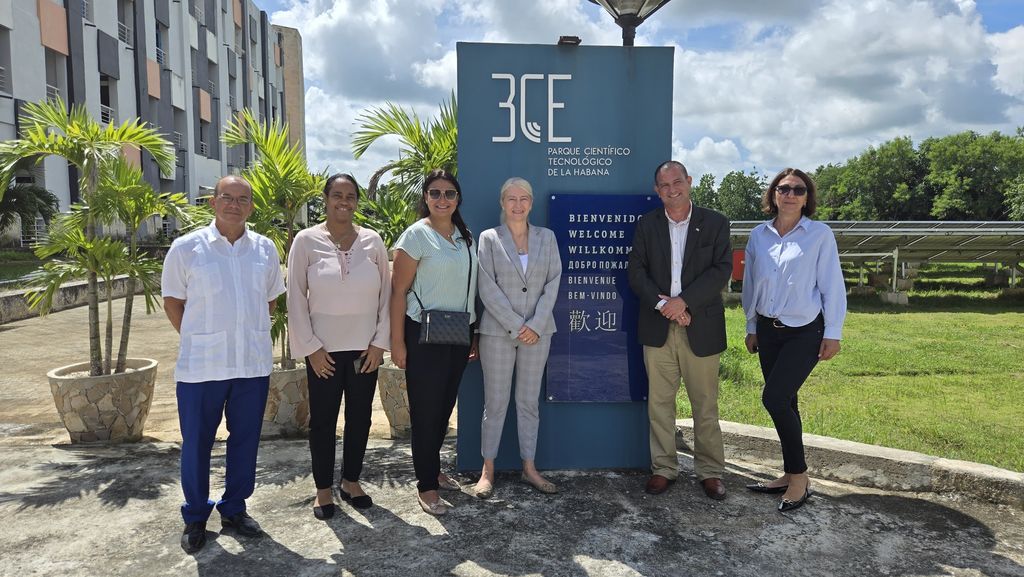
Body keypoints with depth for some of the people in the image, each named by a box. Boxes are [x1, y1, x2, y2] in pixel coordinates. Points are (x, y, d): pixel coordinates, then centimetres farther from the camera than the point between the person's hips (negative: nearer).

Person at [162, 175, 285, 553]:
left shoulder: (265, 249, 5)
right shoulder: (186, 248, -3)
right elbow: (172, 301, 4)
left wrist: (251, 334, 9)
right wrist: (198, 338, 1)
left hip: (254, 362, 3)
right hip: (201, 364, -2)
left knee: (245, 439, 12)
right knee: (196, 442, 7)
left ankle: (234, 509, 30)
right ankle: (195, 517, 26)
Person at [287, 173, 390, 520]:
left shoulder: (372, 241, 1)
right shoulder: (307, 241, -4)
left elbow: (386, 293, 4)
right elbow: (296, 298, -3)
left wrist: (380, 342, -2)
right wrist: (310, 347, -7)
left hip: (365, 348, 2)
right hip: (324, 349, -2)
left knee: (360, 416, 11)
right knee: (323, 419, 7)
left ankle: (351, 481, 29)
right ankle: (323, 489, 22)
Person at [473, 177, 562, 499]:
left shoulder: (547, 238, 9)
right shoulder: (489, 239, 1)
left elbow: (553, 282, 3)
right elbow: (487, 288, -6)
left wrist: (535, 324, -9)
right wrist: (516, 326, -12)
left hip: (537, 331, 3)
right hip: (498, 331, -2)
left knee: (529, 401, 10)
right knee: (495, 402, 3)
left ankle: (529, 468, 19)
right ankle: (488, 469, 14)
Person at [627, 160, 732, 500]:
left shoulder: (715, 223, 2)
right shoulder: (647, 225, 7)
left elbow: (721, 270, -7)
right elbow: (636, 271, 1)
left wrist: (683, 301, -16)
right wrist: (662, 304, -13)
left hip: (700, 328, -1)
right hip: (657, 328, 2)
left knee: (705, 405, 6)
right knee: (659, 403, 7)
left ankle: (710, 472, 20)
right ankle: (663, 468, 20)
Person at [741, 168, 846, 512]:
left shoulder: (820, 235, -6)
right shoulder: (759, 236, 5)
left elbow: (832, 286, -5)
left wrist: (832, 334, -7)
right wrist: (751, 328, 14)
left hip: (805, 332, -4)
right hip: (768, 330, 5)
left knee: (775, 399, -14)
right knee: (783, 403, 10)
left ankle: (799, 476, 3)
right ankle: (792, 477, 23)